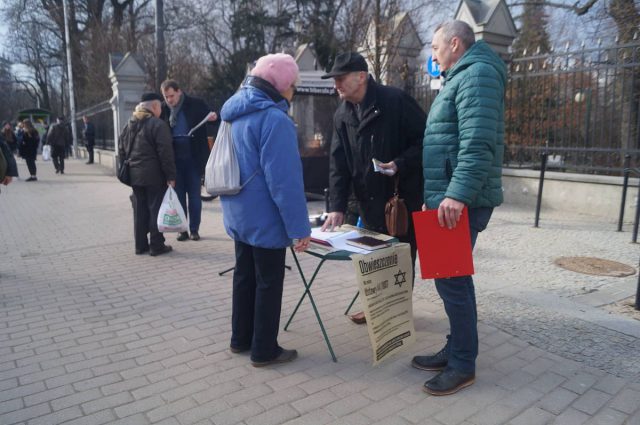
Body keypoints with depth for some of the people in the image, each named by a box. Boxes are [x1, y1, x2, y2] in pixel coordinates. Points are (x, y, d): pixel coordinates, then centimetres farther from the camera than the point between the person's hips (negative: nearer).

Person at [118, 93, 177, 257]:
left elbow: (121, 149, 16)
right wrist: (171, 175, -14)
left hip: (134, 175, 7)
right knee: (155, 209, -1)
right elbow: (165, 153, -16)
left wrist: (129, 166, 21)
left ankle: (140, 245, 17)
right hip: (154, 176, -7)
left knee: (140, 211, 12)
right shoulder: (158, 124, -11)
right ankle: (156, 246, 3)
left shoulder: (129, 125, 14)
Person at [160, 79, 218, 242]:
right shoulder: (163, 109, 1)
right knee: (179, 196, 9)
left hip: (193, 158, -2)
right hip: (174, 159, 2)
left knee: (194, 196, 6)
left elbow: (210, 117, 4)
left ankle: (194, 230, 15)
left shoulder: (196, 104, -5)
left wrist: (214, 117, -21)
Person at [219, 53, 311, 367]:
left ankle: (241, 339, 32)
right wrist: (299, 226, -20)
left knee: (244, 276, 18)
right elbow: (284, 180, -24)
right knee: (268, 282, 4)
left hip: (238, 214, 9)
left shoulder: (236, 114, 10)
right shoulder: (274, 119, -20)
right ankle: (264, 350, 17)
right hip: (265, 219, -9)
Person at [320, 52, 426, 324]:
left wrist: (400, 163, -24)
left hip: (404, 195, -5)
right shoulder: (342, 114, 5)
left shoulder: (396, 101, -13)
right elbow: (338, 162, 0)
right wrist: (337, 206, -8)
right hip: (369, 199, 6)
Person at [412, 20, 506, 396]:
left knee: (451, 280, -4)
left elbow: (478, 142, -24)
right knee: (454, 277, 14)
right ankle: (456, 351, 27)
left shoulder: (478, 73, -10)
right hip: (450, 197, 10)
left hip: (461, 201, -10)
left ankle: (463, 365, 10)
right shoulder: (461, 77, 22)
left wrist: (459, 193, -31)